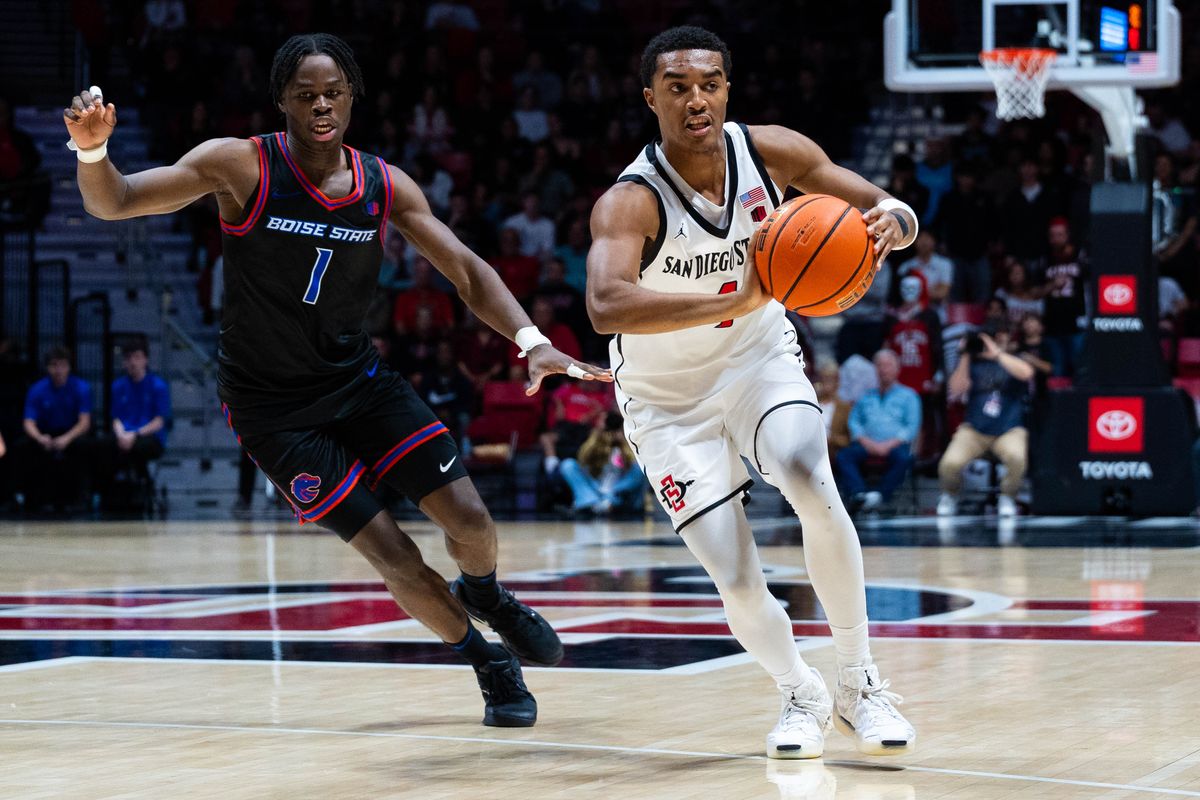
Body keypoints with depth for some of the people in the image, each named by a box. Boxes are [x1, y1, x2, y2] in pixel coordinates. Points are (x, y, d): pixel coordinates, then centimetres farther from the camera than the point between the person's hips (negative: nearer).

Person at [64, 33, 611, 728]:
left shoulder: (385, 186, -5)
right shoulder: (243, 166, -17)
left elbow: (465, 270, -4)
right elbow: (113, 203, -20)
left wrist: (531, 340, -21)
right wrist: (92, 149, -43)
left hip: (358, 377, 4)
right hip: (274, 405, -4)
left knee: (467, 515, -5)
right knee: (391, 552, -9)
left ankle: (485, 594, 32)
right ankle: (491, 664, 15)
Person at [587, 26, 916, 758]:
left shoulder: (769, 152, -15)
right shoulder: (631, 203, -28)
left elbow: (899, 215, -7)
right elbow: (606, 306, -48)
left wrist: (888, 222, -33)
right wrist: (734, 301, -57)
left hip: (759, 357, 2)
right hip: (669, 396, -2)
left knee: (810, 480, -27)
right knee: (736, 580, -10)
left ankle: (861, 686, -12)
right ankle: (802, 695, 22)